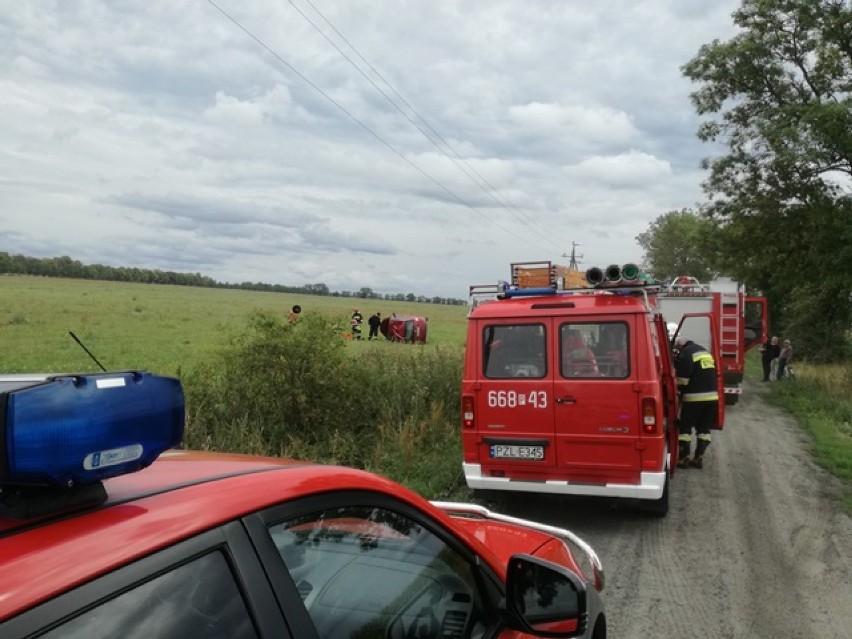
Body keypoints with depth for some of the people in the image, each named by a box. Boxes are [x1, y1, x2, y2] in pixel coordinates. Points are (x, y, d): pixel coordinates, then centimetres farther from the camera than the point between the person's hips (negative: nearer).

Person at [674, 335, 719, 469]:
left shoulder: (685, 354, -6)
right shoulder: (706, 351, 20)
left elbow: (683, 379, -10)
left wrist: (679, 393, 4)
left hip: (695, 397, -7)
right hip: (712, 396, 7)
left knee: (685, 427, 4)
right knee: (704, 428, 13)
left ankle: (683, 458, 5)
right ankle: (699, 458, 14)